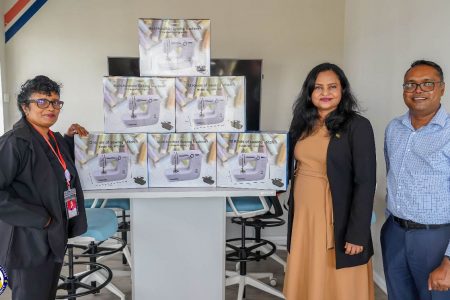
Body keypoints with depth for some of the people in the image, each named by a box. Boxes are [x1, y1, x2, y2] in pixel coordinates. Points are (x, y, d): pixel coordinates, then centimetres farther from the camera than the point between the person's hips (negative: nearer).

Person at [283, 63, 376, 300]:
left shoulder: (357, 126, -10)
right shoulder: (303, 124, 7)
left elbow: (366, 183, -13)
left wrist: (357, 234, -17)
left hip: (335, 221, -5)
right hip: (302, 216, 5)